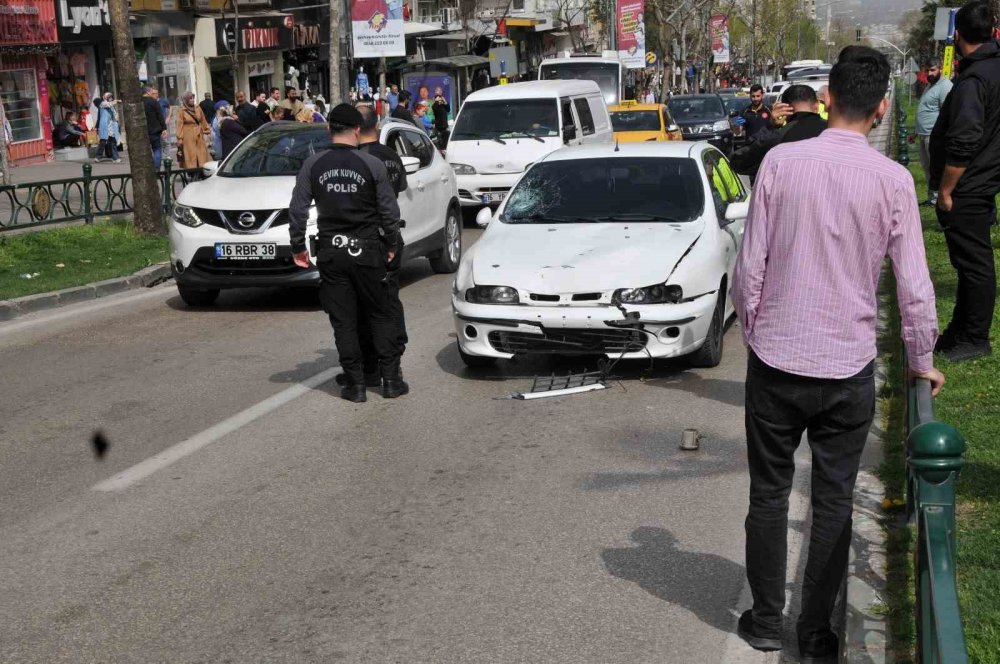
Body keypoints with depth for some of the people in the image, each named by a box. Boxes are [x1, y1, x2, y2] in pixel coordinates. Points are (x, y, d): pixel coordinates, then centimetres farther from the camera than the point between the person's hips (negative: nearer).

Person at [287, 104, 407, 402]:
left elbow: (298, 210, -2)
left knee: (343, 321, 7)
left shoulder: (313, 165, -2)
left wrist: (298, 247, 8)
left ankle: (355, 384, 9)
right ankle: (391, 379, 10)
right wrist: (391, 245, 10)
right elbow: (389, 210, -3)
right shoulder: (373, 165, -6)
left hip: (330, 253, 1)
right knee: (383, 315, 11)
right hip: (367, 251, -1)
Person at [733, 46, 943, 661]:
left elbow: (750, 265, -6)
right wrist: (923, 361, 10)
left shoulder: (781, 161, -8)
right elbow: (915, 286, -5)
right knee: (834, 502, 12)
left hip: (775, 359, 0)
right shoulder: (893, 179, -8)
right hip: (849, 367, 0)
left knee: (769, 493, 14)